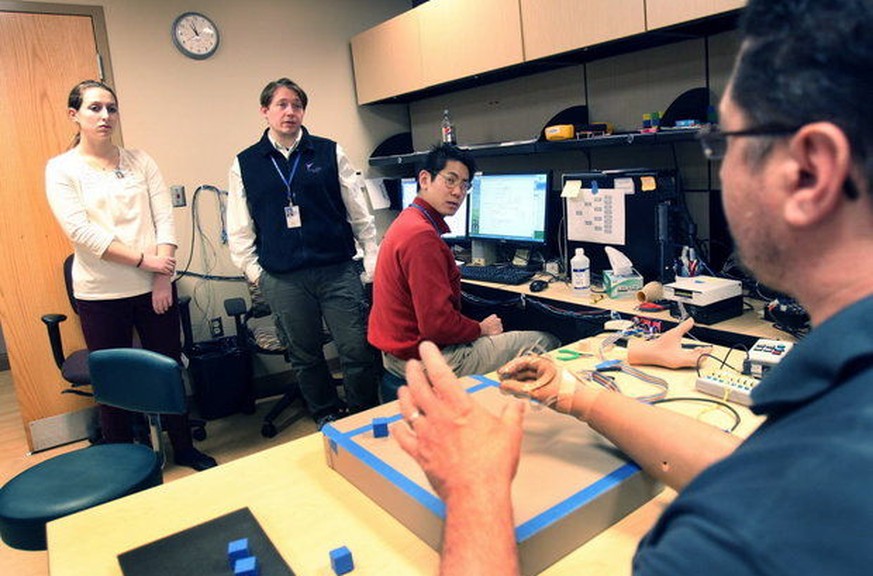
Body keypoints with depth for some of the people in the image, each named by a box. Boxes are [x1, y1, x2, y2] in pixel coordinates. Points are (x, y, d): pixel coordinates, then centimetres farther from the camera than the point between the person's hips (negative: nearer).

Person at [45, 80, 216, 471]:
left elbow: (165, 218, 0)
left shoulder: (140, 161, 7)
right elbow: (80, 231, -12)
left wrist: (162, 276, -10)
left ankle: (184, 448, 27)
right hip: (100, 294, -2)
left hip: (154, 287, 3)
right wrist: (142, 259, -17)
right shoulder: (61, 169, 0)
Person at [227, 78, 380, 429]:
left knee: (357, 350, -1)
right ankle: (326, 420, 32)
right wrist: (254, 271, 5)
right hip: (282, 280, 1)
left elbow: (359, 212, 7)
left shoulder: (329, 153, 6)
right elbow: (239, 228, 11)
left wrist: (372, 262, 5)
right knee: (305, 357, 12)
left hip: (338, 270, -1)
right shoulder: (245, 164, 8)